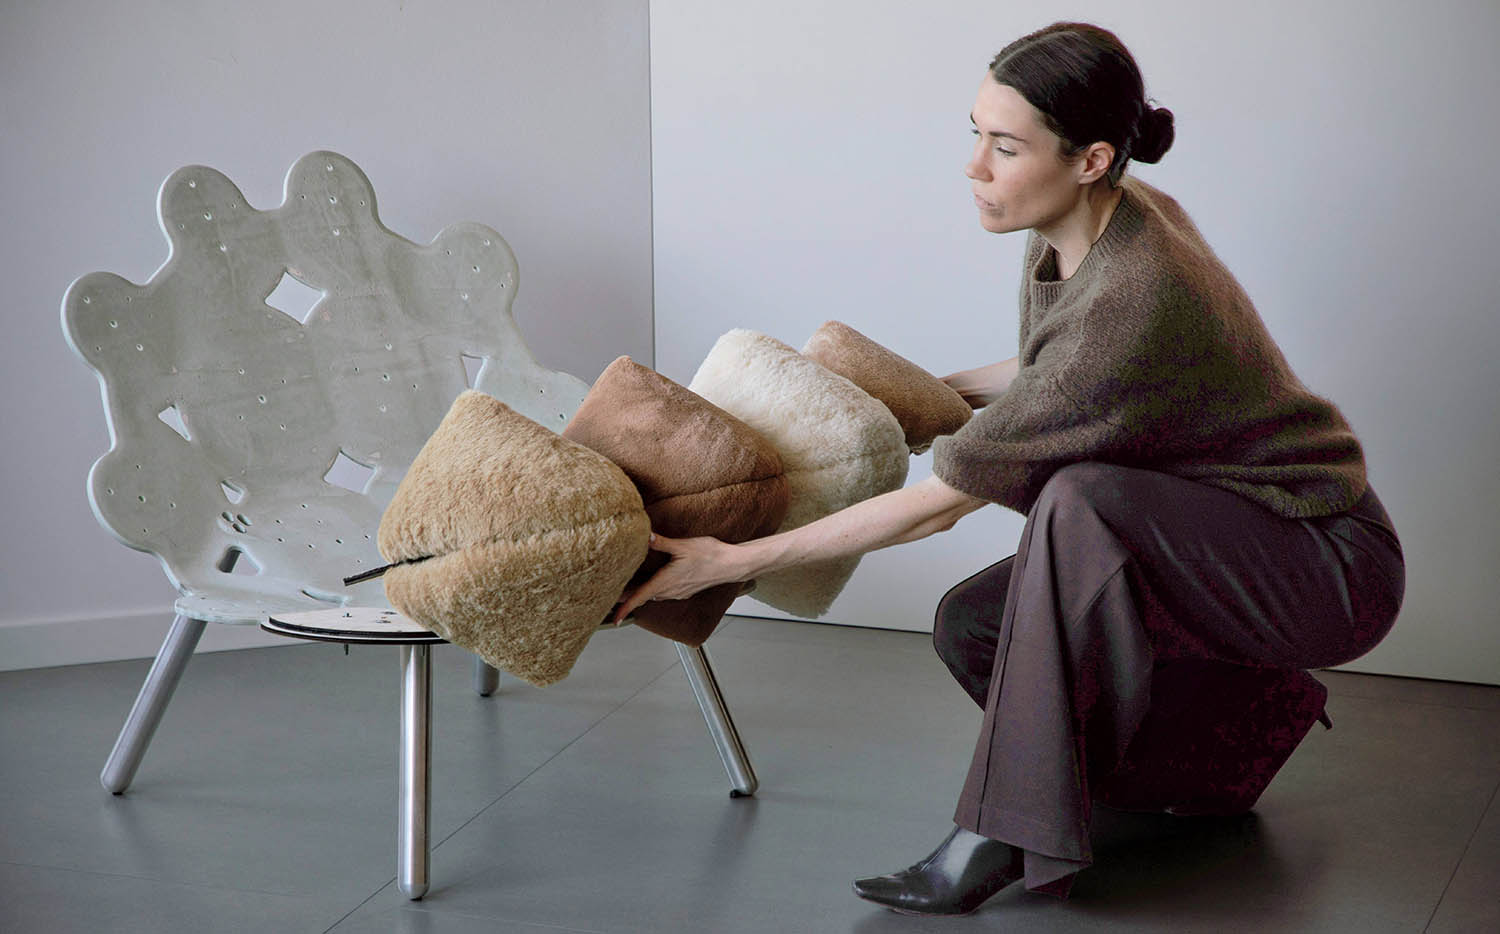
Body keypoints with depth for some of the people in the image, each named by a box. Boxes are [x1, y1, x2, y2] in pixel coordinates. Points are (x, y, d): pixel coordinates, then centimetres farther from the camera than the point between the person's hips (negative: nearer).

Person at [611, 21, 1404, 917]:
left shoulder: (1129, 302, -32)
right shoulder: (1083, 227, -6)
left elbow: (942, 501, -27)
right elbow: (1057, 373, 19)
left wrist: (732, 562, -22)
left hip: (1329, 569, -9)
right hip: (1196, 540, 9)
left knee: (1077, 499, -34)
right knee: (969, 625, -5)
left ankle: (1004, 834, -25)